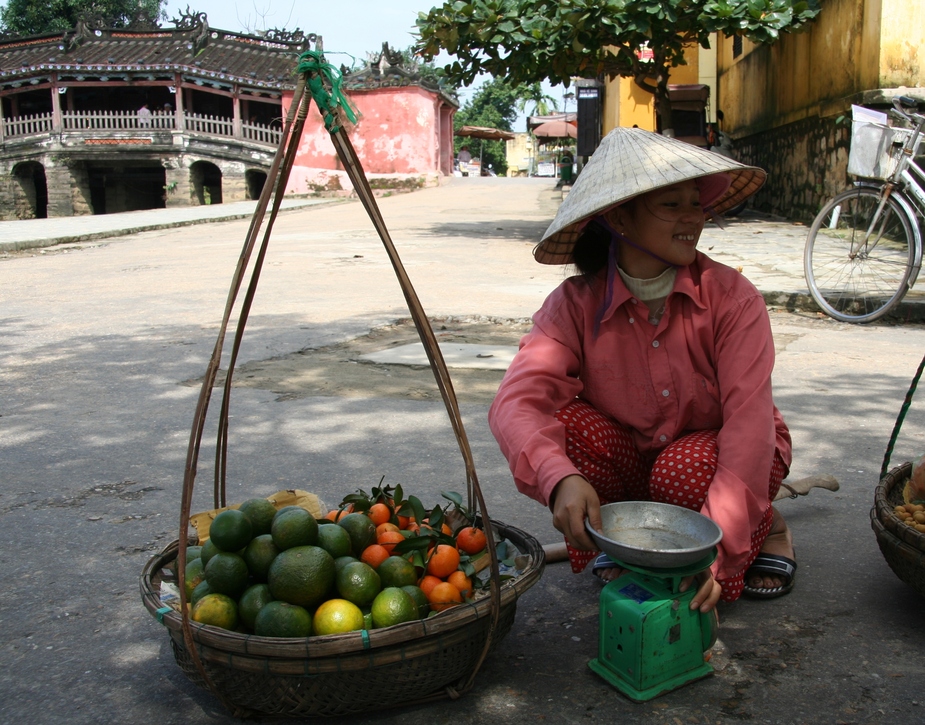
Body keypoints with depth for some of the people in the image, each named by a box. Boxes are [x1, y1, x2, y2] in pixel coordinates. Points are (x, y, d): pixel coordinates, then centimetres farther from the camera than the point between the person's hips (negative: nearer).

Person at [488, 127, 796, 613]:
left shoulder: (732, 298, -21)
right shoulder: (576, 305, -18)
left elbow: (750, 421, -28)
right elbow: (515, 402, -31)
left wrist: (716, 546, -39)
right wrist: (560, 478, -52)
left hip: (712, 452, 0)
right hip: (631, 459, 1)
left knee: (683, 471, -35)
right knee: (557, 425, -28)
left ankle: (767, 529, 1)